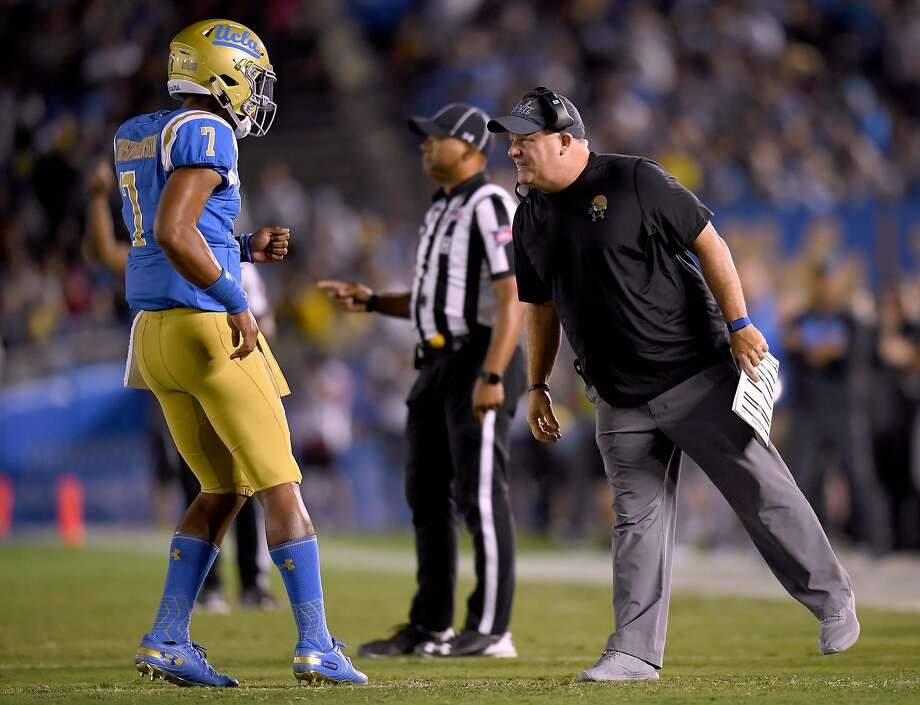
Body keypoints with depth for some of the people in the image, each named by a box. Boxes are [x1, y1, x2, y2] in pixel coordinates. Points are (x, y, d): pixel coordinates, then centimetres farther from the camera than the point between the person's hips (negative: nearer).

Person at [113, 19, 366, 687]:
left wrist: (248, 248, 16)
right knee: (280, 486, -1)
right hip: (207, 329, -9)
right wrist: (236, 302, -21)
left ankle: (166, 640, 9)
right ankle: (316, 647, -2)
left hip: (155, 332, 9)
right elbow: (173, 233, -24)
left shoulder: (137, 136, 16)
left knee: (223, 491, 16)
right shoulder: (205, 134, -12)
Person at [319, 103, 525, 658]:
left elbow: (513, 298, -21)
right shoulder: (441, 210, 19)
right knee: (426, 494, 11)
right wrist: (371, 301, 12)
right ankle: (430, 628, 18)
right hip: (437, 363, 10)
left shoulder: (490, 207, -12)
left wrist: (492, 376, -29)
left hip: (481, 361, -10)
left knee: (481, 496, -9)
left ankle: (491, 630, -5)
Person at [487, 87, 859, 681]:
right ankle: (635, 653, 6)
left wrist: (739, 325, -14)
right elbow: (541, 307, 19)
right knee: (637, 521, 4)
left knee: (761, 491, 0)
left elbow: (710, 245, -9)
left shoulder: (637, 182, -10)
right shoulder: (531, 220, 8)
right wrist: (537, 387, 16)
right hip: (620, 402, 5)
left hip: (697, 374, -5)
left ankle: (831, 598, 15)